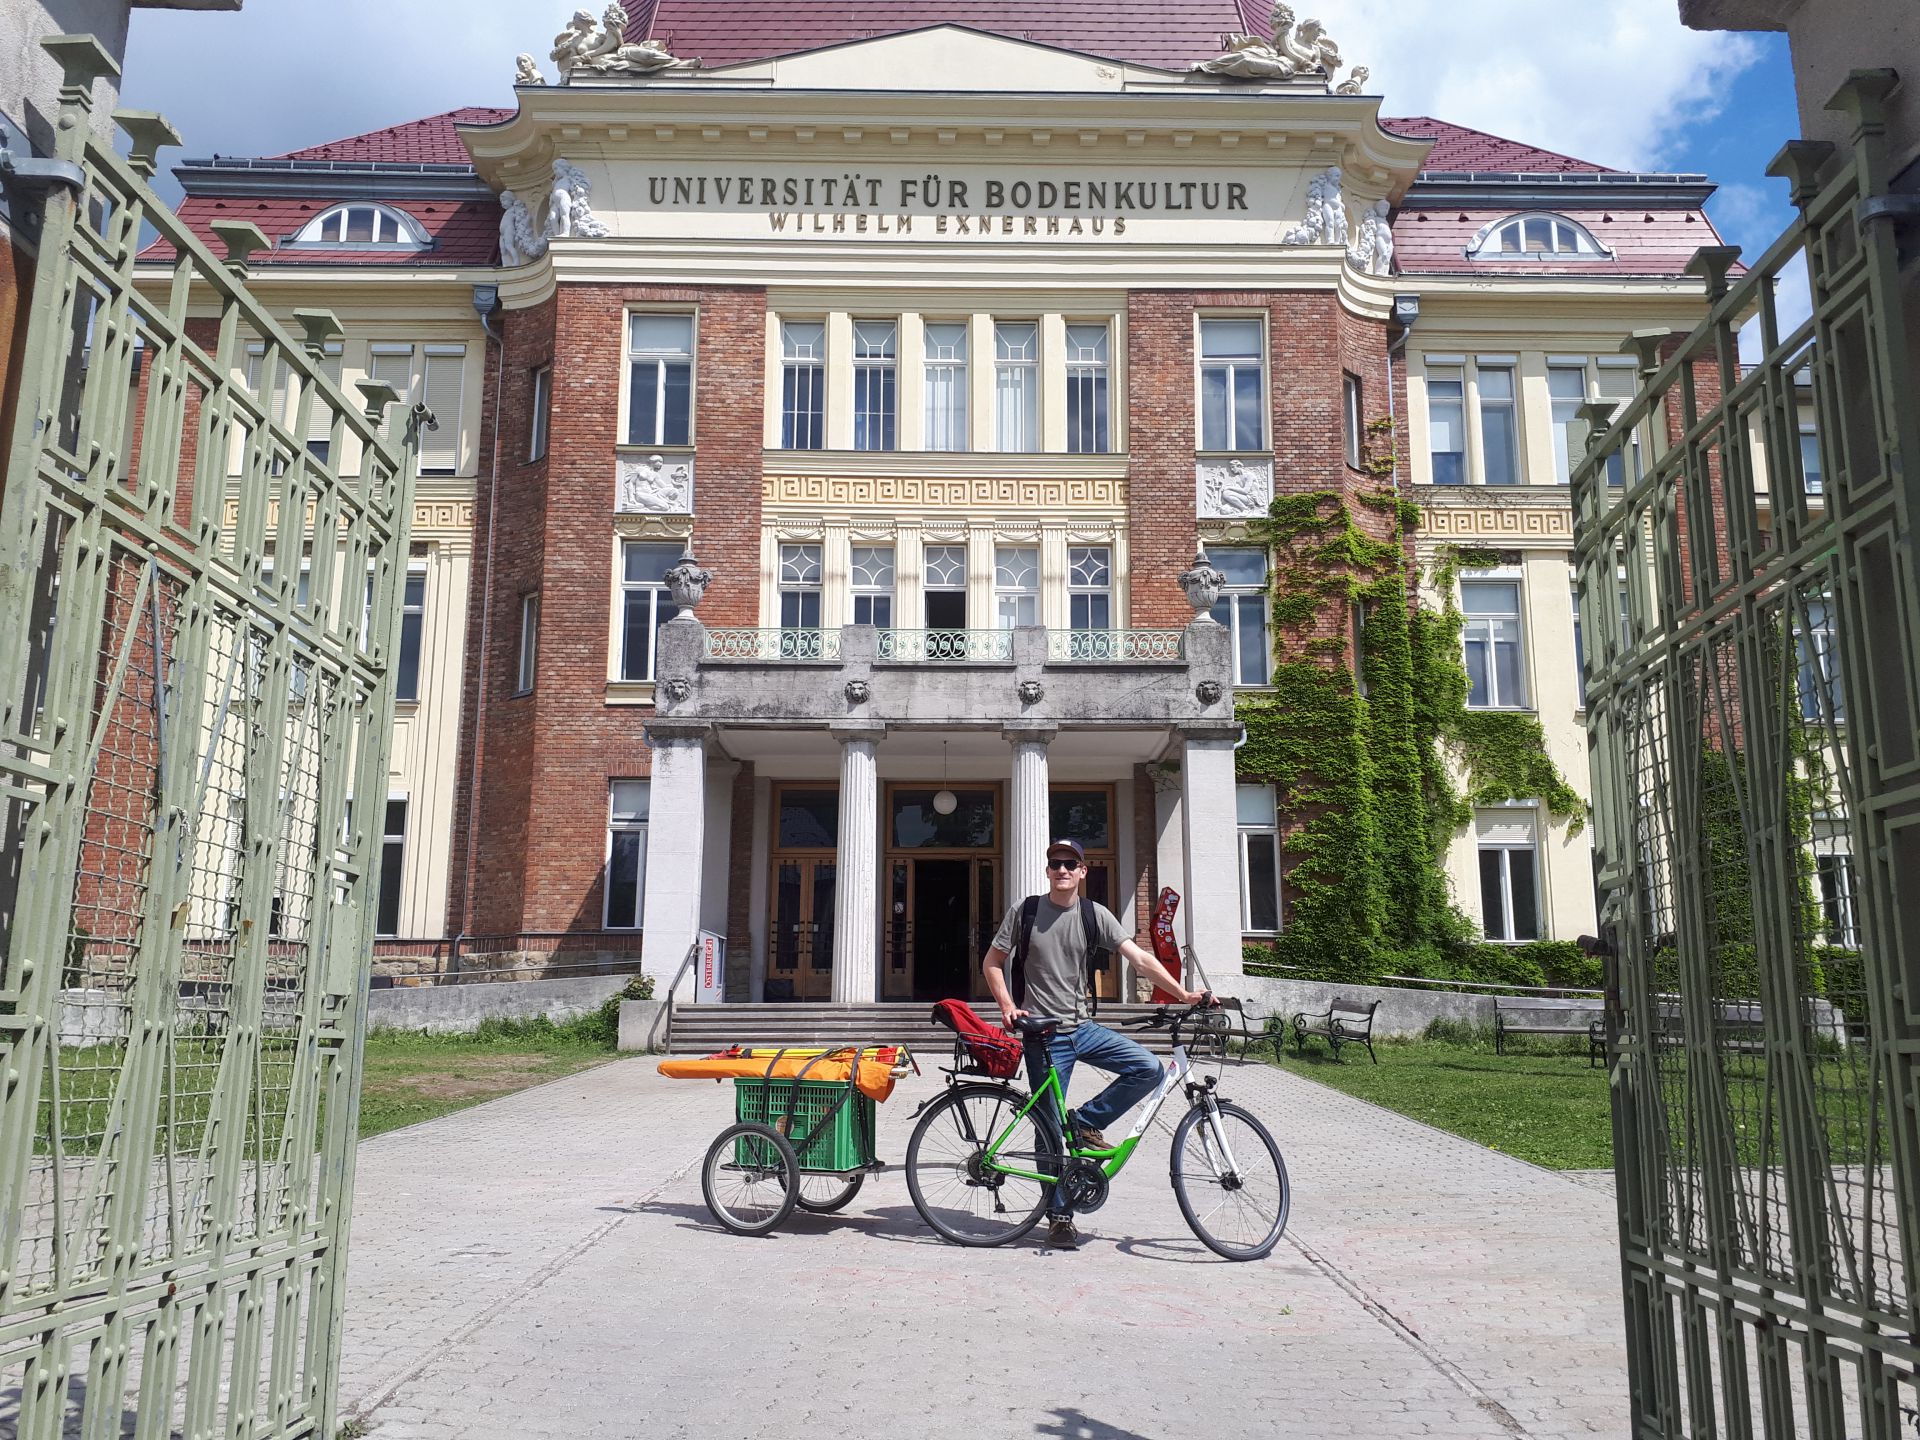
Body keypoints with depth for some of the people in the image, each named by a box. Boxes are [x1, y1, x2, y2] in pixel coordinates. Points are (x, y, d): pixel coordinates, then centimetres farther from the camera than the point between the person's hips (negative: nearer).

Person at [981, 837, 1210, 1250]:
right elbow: (992, 962, 5)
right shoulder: (1025, 911, -4)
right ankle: (1059, 1217, 13)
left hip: (1083, 1028, 3)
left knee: (1148, 1068, -16)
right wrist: (1008, 1007, -9)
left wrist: (1183, 993, -15)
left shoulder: (1094, 914, 0)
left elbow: (1139, 958, -6)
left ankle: (1086, 1122, 2)